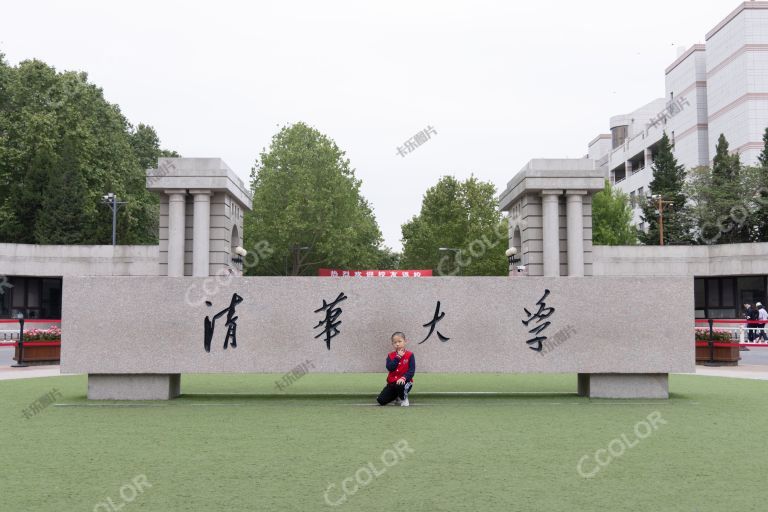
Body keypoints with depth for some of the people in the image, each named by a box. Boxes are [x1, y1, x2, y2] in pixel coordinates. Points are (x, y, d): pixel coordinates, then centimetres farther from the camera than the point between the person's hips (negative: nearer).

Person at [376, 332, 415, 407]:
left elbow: (412, 370, -14)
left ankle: (404, 399, -5)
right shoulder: (390, 355, 4)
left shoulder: (410, 355, -5)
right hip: (392, 382, 4)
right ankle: (397, 396, 22)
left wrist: (404, 378, -29)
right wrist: (398, 357, -16)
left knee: (400, 385, -41)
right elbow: (389, 368, -14)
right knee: (381, 400, -8)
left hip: (404, 381, -4)